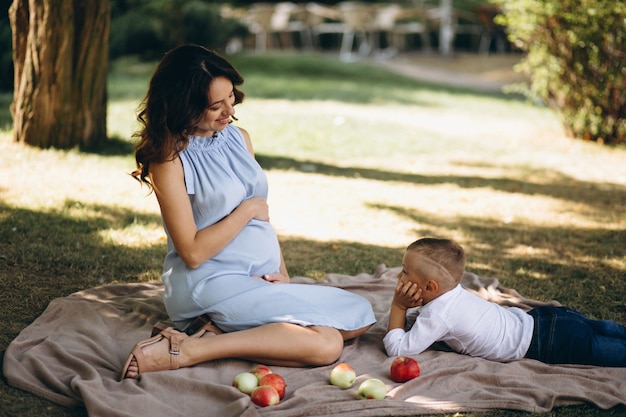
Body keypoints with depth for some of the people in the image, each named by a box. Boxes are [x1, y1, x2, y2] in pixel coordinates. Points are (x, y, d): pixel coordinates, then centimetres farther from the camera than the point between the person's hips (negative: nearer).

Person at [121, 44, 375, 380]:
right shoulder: (169, 159, -11)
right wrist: (248, 209, -9)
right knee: (325, 344, -23)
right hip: (211, 283, -8)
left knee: (359, 318, -4)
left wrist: (283, 273, 2)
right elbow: (192, 253, -15)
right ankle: (186, 351, -20)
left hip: (263, 278, 8)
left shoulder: (238, 137, 11)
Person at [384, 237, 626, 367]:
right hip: (539, 320, 8)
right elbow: (420, 320, 25)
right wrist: (411, 310, 3)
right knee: (598, 330, 23)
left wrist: (398, 307, -11)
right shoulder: (451, 293, 8)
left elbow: (398, 349, -20)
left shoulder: (436, 315, -20)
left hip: (546, 342, -8)